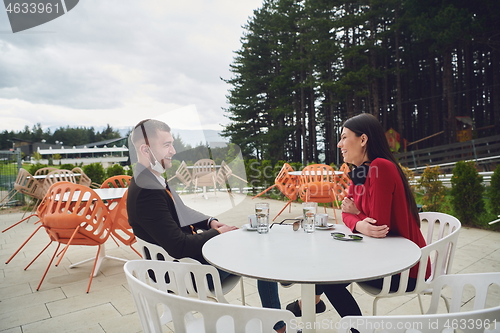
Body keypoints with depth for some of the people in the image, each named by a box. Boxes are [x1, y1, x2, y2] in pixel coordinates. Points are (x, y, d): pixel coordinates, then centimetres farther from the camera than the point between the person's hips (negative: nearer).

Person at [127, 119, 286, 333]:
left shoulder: (152, 180, 0)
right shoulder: (147, 191, -29)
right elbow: (179, 247, -30)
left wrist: (210, 221, -2)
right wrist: (216, 233, -16)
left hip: (192, 252, 8)